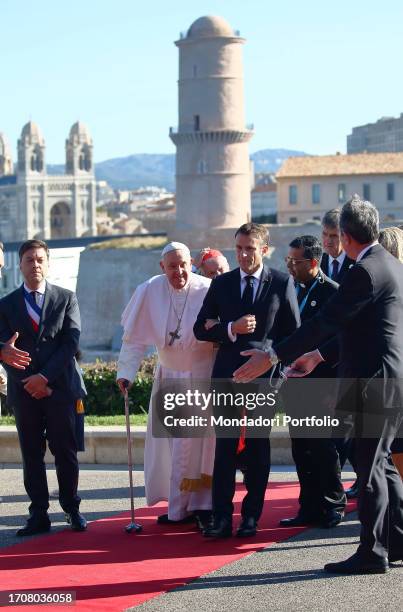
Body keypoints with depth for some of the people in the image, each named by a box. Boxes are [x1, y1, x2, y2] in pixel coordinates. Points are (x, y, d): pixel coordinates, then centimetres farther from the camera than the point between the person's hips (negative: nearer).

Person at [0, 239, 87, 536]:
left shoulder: (66, 298, 6)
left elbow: (71, 342, -3)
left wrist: (45, 376, -11)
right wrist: (29, 383, -8)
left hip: (59, 387, -1)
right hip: (24, 390, 1)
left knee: (66, 452, 1)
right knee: (32, 454, 3)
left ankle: (72, 509, 11)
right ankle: (39, 514, 7)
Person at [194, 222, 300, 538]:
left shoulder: (283, 283, 2)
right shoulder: (221, 284, 8)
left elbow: (293, 332, 3)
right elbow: (201, 329, 6)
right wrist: (230, 329, -11)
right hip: (228, 374, 2)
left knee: (258, 448, 4)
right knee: (225, 447, -2)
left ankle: (251, 517, 10)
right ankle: (222, 517, -2)